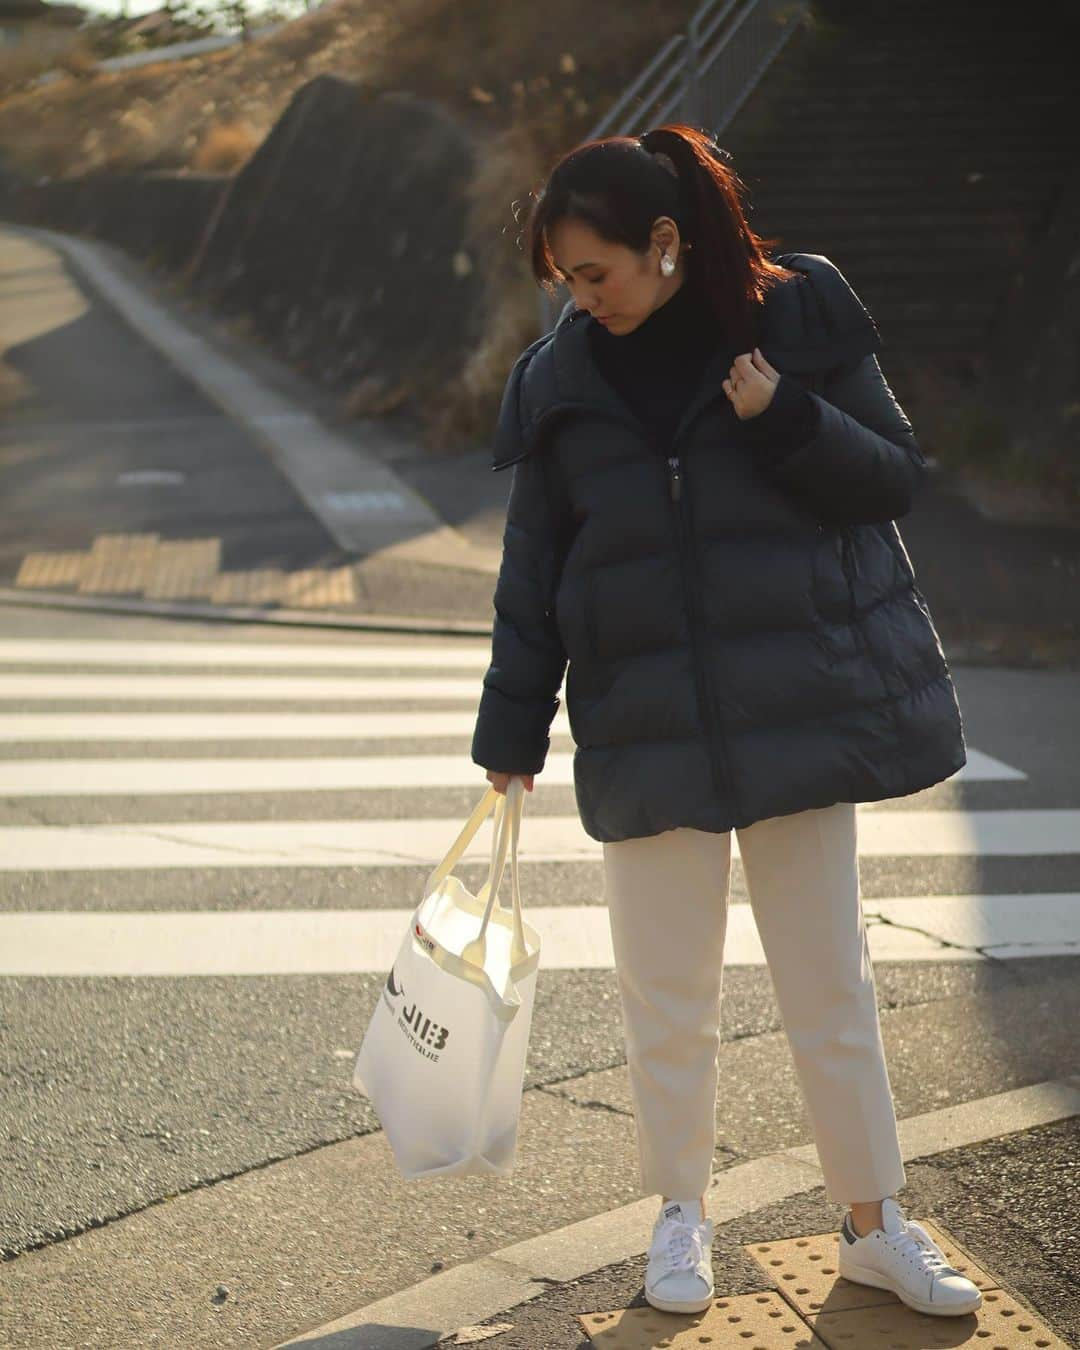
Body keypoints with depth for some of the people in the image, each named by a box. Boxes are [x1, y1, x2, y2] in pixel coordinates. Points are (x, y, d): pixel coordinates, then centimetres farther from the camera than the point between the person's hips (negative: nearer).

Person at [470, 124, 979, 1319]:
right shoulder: (561, 378, 3)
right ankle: (680, 1215, 26)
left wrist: (789, 421, -18)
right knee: (665, 992, 8)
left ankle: (873, 1223, 22)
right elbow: (532, 570, 7)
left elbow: (897, 476, -1)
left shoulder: (799, 316, -3)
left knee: (830, 981, 7)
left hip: (799, 712, -1)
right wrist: (510, 734, 6)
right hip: (647, 728, 1)